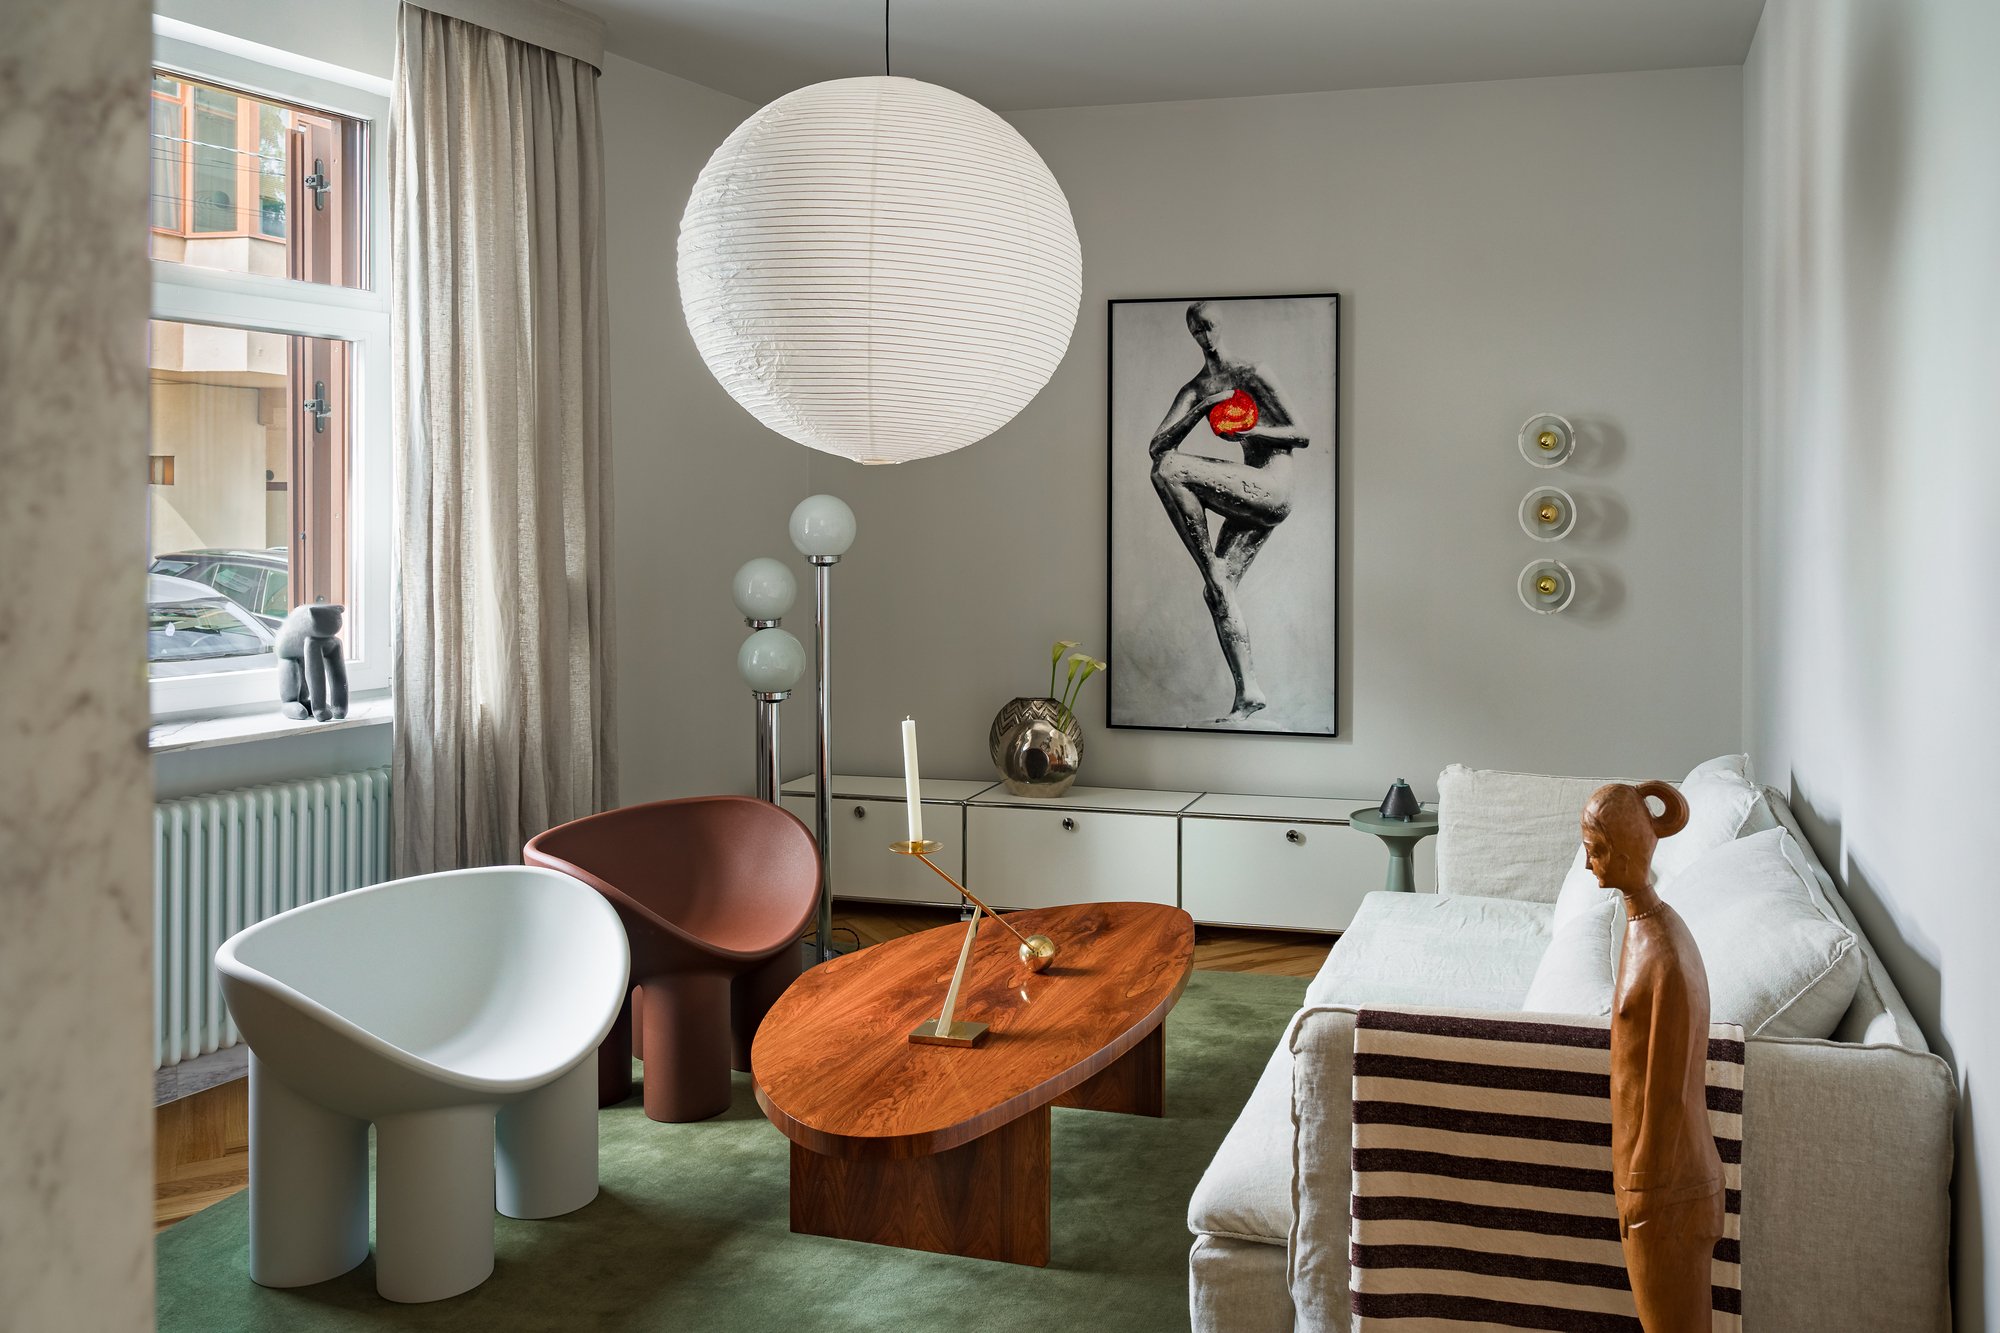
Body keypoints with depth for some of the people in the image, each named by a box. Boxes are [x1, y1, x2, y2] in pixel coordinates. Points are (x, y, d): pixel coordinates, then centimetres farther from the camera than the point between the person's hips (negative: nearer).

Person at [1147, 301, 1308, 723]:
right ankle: (1248, 693, 2)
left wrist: (1248, 430, -16)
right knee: (1218, 591, 0)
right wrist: (1201, 409, -8)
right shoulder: (1195, 390, 16)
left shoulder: (1251, 373, -1)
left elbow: (1302, 436, -2)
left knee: (1168, 469, -23)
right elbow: (1156, 445, 4)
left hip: (1273, 486, -7)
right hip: (1250, 496, 7)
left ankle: (1211, 567, -16)